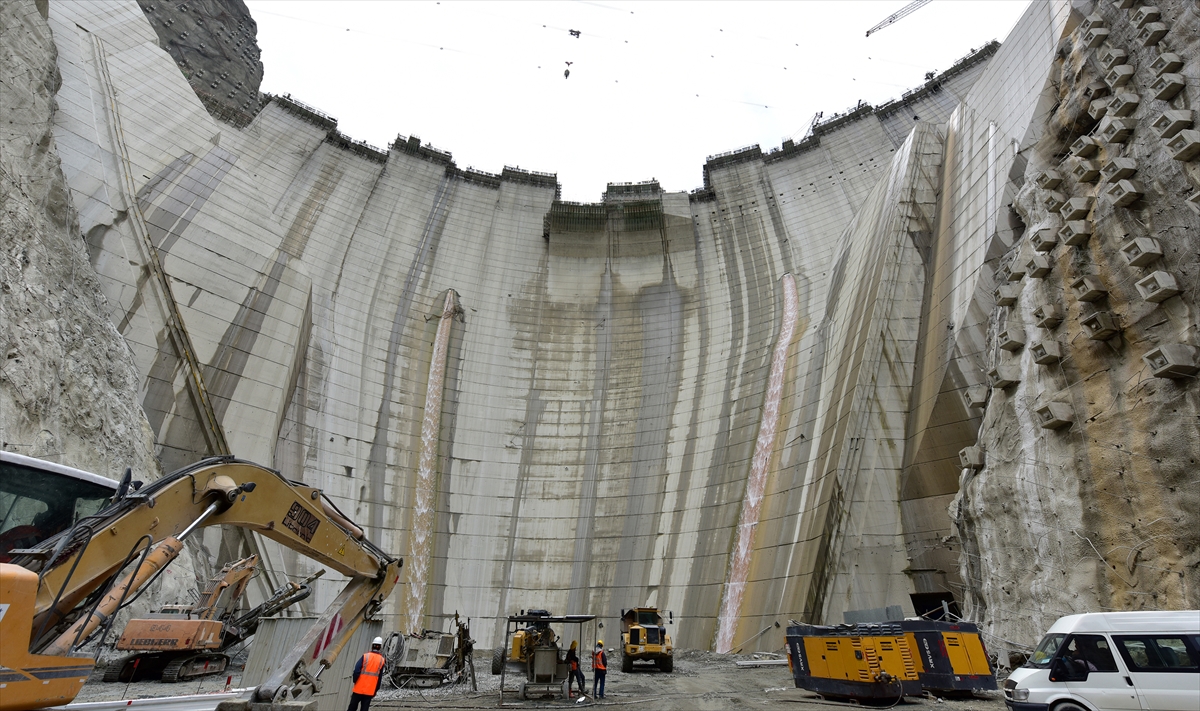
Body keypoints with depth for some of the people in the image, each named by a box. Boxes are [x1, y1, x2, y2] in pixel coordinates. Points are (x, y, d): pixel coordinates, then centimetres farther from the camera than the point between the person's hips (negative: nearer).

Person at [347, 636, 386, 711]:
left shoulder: (365, 656, -6)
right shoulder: (381, 660, 1)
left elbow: (357, 670, -13)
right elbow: (379, 678, 3)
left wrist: (355, 681, 4)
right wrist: (375, 690, 11)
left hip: (359, 688, -1)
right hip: (370, 691, 1)